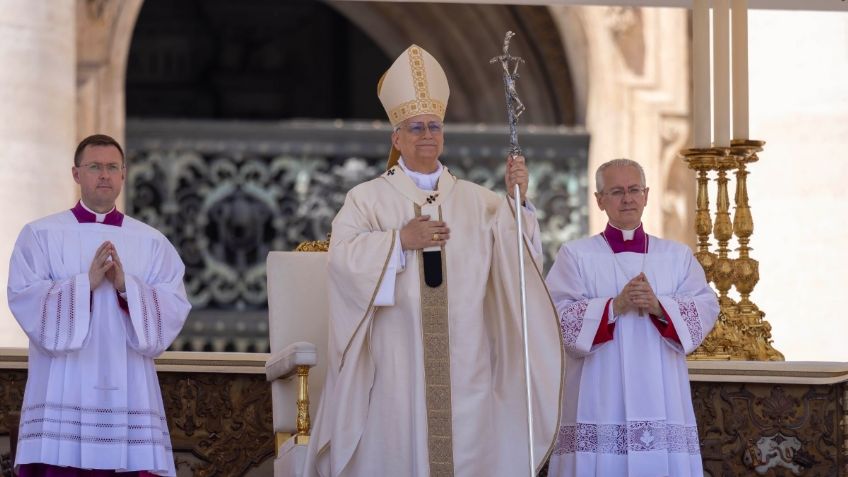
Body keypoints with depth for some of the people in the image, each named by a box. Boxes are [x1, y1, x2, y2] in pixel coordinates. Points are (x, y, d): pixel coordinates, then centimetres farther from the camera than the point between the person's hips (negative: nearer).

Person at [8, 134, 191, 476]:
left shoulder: (152, 243, 12)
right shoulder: (40, 236, 8)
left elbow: (174, 310, 2)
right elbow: (24, 300, -5)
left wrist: (126, 286, -14)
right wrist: (87, 282, -15)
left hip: (128, 393, 2)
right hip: (61, 393, -2)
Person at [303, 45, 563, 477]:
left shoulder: (476, 201, 13)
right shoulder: (367, 198, 7)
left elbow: (515, 251, -1)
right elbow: (342, 256, -7)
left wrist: (517, 199, -16)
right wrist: (400, 240, -15)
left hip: (463, 361, 2)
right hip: (396, 360, -2)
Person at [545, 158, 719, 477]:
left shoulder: (677, 256, 15)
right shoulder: (575, 255, 7)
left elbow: (706, 310, 3)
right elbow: (557, 316, -5)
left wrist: (658, 307, -14)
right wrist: (614, 306, -17)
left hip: (660, 400, 2)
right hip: (599, 401, -2)